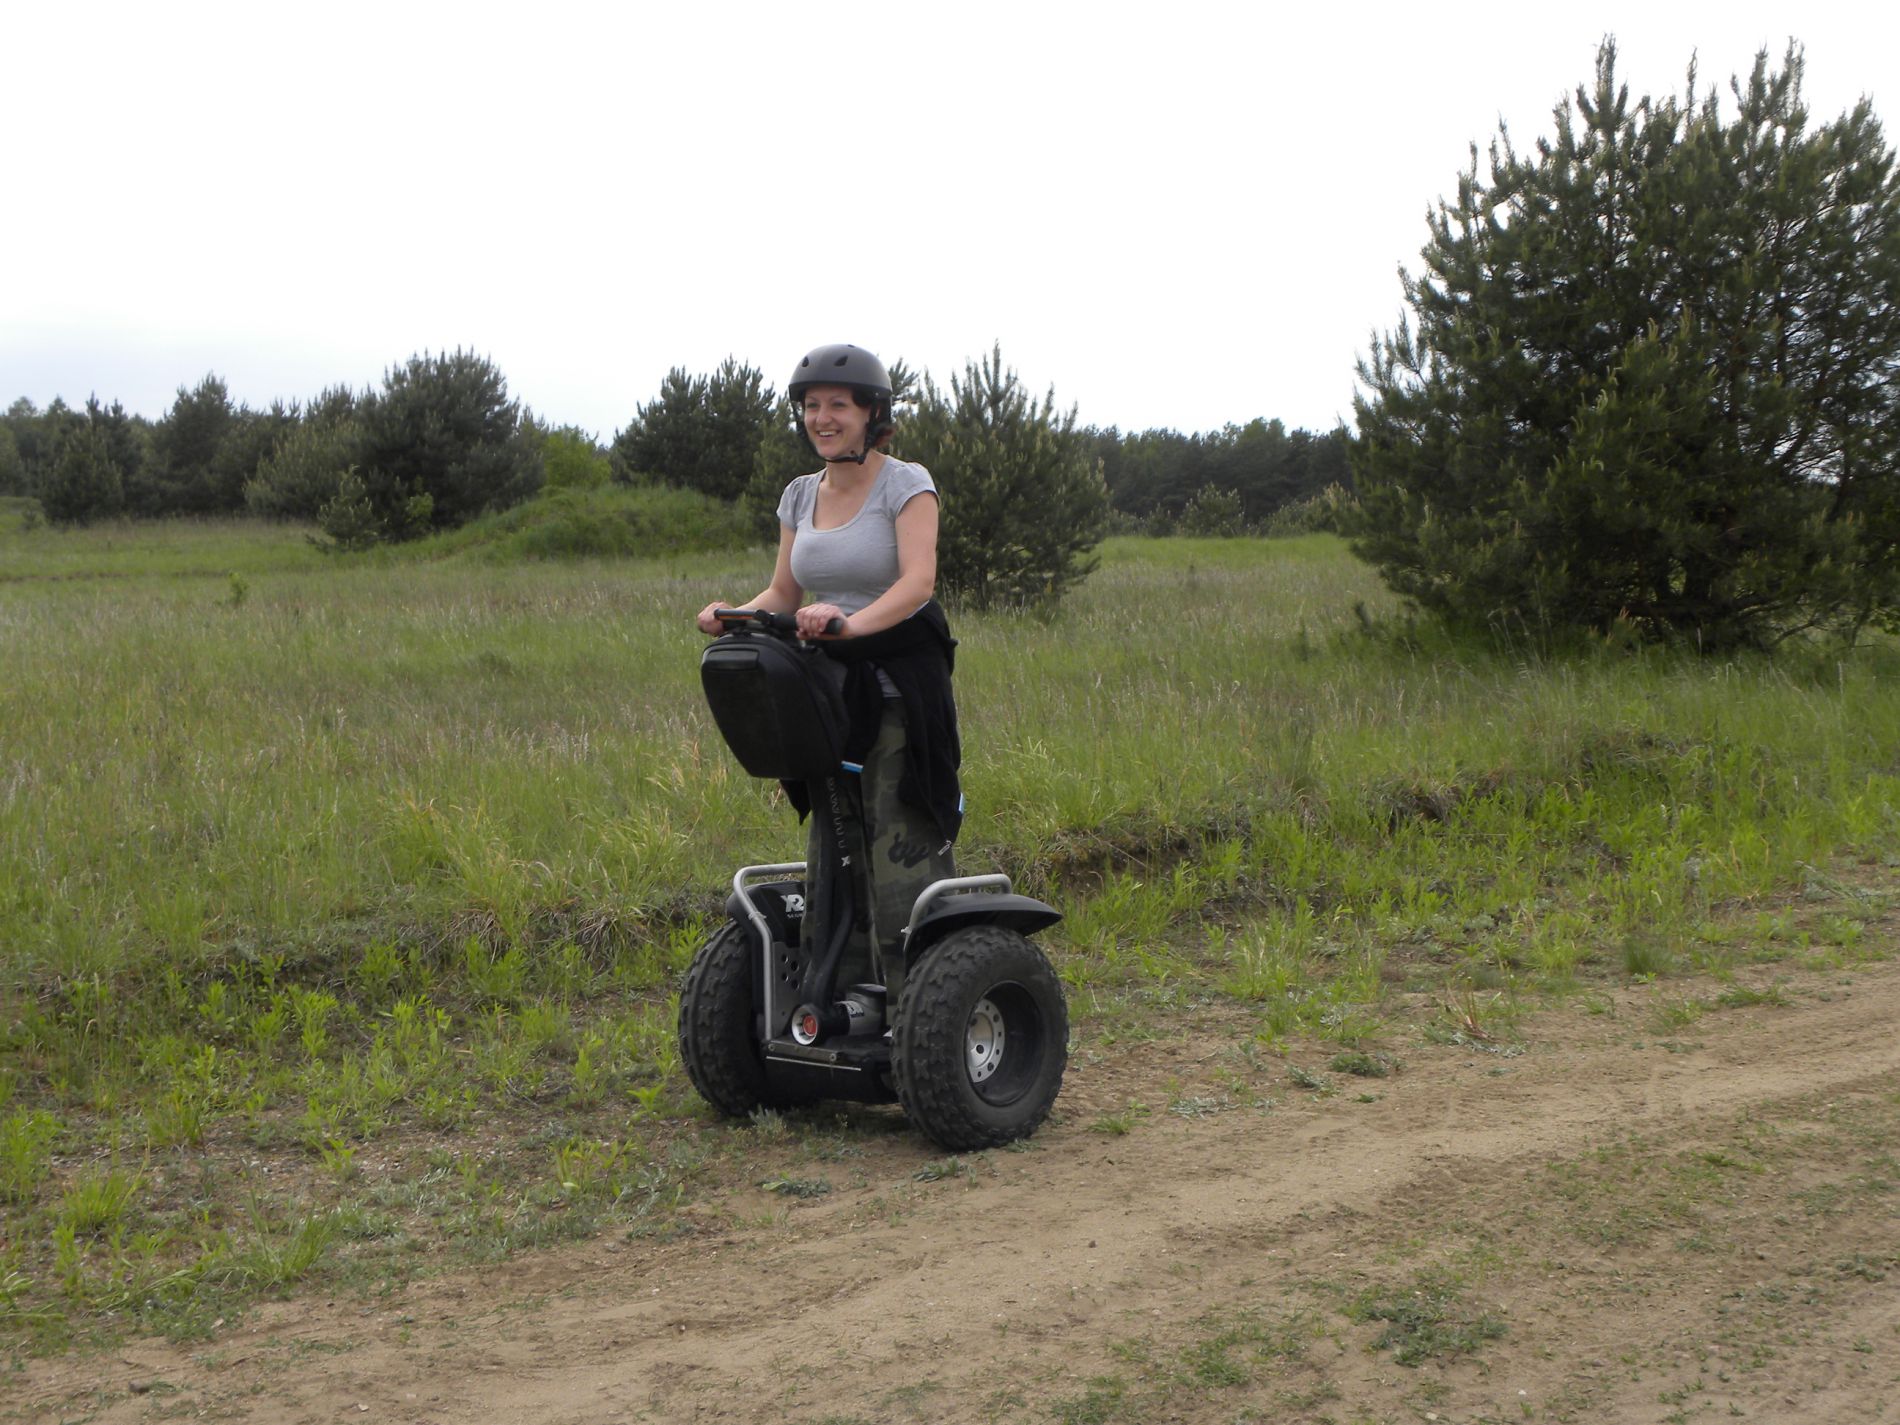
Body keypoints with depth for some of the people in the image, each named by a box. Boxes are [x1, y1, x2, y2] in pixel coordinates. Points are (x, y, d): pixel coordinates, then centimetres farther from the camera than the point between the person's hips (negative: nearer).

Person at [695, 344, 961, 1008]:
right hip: (829, 691, 6)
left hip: (900, 689, -6)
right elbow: (784, 593, 14)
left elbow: (918, 582, -20)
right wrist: (735, 615, -7)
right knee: (833, 859, 7)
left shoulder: (906, 483, -6)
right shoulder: (800, 495, 12)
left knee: (903, 859, -9)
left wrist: (852, 622, -37)